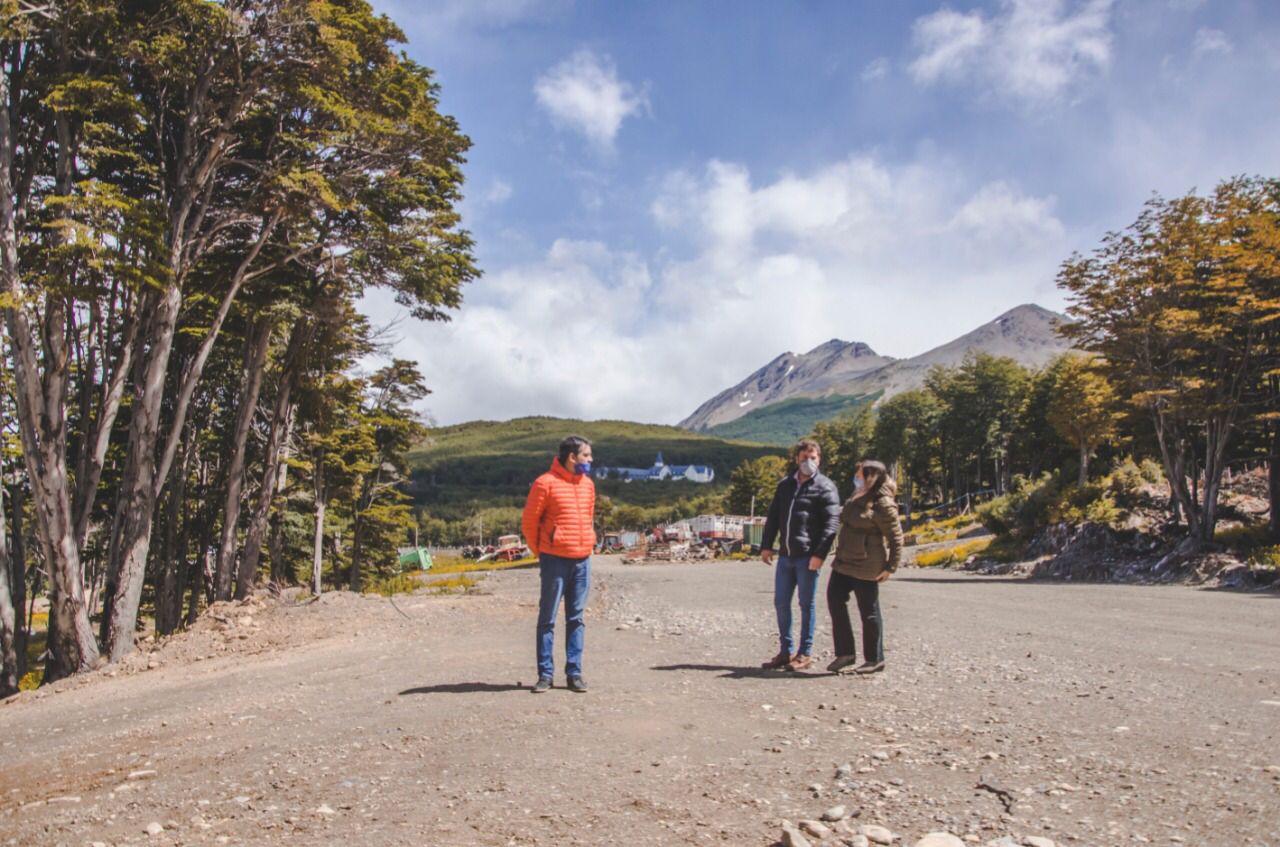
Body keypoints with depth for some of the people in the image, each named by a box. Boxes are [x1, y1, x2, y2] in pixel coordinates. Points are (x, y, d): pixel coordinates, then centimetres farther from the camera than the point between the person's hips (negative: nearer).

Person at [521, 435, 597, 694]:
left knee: (577, 618, 8)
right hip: (555, 560, -5)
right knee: (548, 618, 2)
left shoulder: (588, 484, 11)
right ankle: (545, 673, 8)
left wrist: (588, 545, 13)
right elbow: (529, 522, -4)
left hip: (582, 560, 6)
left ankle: (574, 673, 13)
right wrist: (540, 552, 4)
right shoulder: (546, 483, -8)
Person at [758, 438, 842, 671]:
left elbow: (832, 523, -10)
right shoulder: (785, 485, 14)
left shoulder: (825, 487, -4)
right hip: (786, 555, 6)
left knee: (806, 605, 2)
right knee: (781, 603, 8)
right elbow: (773, 517, 17)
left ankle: (805, 654, 13)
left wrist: (819, 554, -18)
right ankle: (785, 651, 19)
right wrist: (766, 545, 9)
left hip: (808, 556, -6)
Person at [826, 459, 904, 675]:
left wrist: (891, 567, -15)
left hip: (866, 566, -9)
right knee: (835, 601, 4)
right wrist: (840, 555, 22)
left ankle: (875, 659, 15)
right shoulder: (857, 498, 14)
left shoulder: (883, 504, -14)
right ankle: (845, 653, 12)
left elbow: (896, 537, -13)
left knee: (868, 612, 1)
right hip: (845, 562, 9)